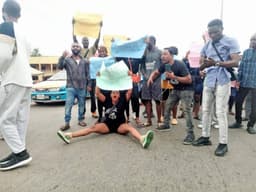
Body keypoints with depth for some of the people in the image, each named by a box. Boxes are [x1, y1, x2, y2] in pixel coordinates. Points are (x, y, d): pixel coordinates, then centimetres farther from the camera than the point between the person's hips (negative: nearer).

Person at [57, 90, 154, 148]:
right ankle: (69, 135, -32)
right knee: (93, 127, -19)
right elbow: (97, 93, -7)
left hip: (120, 125, -2)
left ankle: (142, 139, -64)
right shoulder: (107, 101, 3)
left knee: (129, 127, -33)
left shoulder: (122, 101, 0)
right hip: (107, 125, 2)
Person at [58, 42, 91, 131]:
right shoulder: (67, 59, 5)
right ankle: (67, 123, -2)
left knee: (82, 105, 10)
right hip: (71, 87, -2)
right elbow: (60, 67, -12)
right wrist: (63, 57, -25)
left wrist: (89, 84, 8)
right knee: (68, 105, -7)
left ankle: (81, 120, 23)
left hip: (82, 87, 3)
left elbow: (87, 74, 13)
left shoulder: (84, 61, 11)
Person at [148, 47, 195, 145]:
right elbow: (156, 72, 13)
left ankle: (190, 134, -16)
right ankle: (166, 125, 32)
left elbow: (189, 80, -26)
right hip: (175, 89, 8)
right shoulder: (165, 65, -3)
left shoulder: (180, 65, -25)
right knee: (167, 106, 14)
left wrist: (174, 77, -32)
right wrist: (151, 77, -11)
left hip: (186, 90, -8)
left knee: (186, 110, -19)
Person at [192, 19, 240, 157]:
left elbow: (235, 62, -14)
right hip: (208, 81, 6)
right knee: (205, 110, 9)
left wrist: (217, 63, -28)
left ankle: (223, 143, 5)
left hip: (222, 81, -6)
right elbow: (200, 66, 9)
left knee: (221, 112, -6)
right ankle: (205, 137, 22)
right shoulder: (207, 45, 12)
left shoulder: (231, 42, -3)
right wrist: (204, 64, -16)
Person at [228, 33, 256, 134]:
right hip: (244, 82, 3)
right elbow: (241, 66, 9)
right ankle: (238, 122, 23)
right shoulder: (246, 52, 9)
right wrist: (238, 80, 1)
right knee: (238, 102, 5)